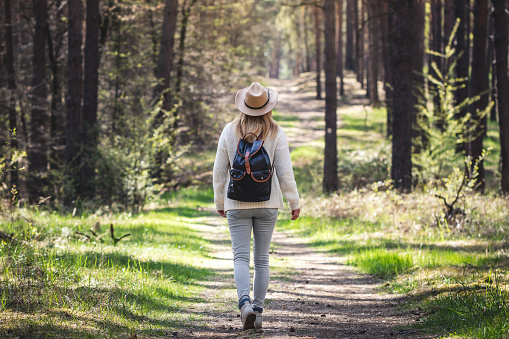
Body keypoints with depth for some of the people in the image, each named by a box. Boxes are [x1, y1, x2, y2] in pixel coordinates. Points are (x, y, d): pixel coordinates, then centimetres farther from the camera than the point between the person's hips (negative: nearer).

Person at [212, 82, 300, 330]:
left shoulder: (230, 131, -2)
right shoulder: (275, 133, -4)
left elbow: (219, 170, 3)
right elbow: (285, 171, -5)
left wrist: (219, 202, 15)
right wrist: (294, 202, 5)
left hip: (237, 204, 0)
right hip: (268, 204, 0)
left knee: (241, 257, -2)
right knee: (262, 259, 10)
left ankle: (245, 303, -24)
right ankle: (258, 310, 11)